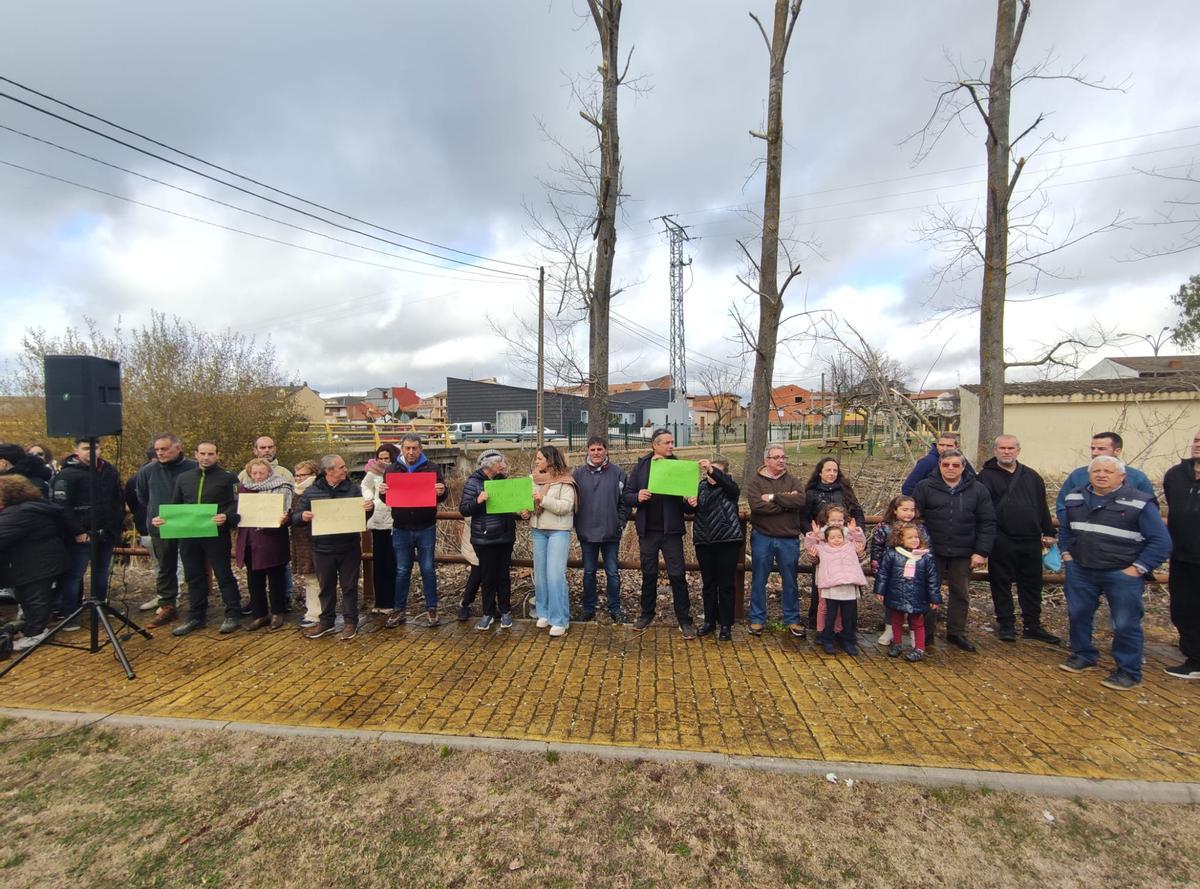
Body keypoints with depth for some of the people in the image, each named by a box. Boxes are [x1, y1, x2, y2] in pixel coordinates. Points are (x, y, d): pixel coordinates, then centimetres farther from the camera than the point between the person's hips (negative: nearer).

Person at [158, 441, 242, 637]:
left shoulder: (228, 477, -1)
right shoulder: (183, 478, 14)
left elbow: (236, 504, -8)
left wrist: (226, 517, -28)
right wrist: (161, 518, 1)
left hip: (217, 534, -5)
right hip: (188, 535, 5)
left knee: (224, 575, 0)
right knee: (194, 577, 13)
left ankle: (233, 615, 9)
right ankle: (195, 617, 24)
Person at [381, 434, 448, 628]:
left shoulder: (432, 468, -1)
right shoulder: (392, 469, 4)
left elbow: (442, 496, 0)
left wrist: (442, 491, -24)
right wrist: (382, 492, -17)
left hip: (426, 528, -1)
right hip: (401, 529, 1)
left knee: (428, 570, 7)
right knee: (402, 571, 11)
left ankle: (431, 608, 19)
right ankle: (399, 610, 22)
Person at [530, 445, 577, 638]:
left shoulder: (564, 481, -10)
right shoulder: (535, 479, 8)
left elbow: (566, 506, -18)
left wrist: (544, 499, -23)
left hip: (558, 531, -6)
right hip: (538, 530, 6)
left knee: (555, 575, -8)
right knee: (540, 573, 11)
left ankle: (559, 619, 1)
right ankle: (544, 613, 25)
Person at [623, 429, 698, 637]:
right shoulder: (641, 467, 2)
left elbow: (686, 500, 1)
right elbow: (627, 496, 2)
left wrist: (691, 503, -21)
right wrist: (637, 497, -19)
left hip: (671, 530, -1)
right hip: (648, 531, 1)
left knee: (677, 575, 0)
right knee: (649, 574, 13)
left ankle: (684, 619, 11)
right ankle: (647, 614, 29)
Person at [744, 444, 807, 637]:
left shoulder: (793, 481, 6)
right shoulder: (755, 482, -2)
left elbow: (801, 500, -15)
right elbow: (757, 505, -20)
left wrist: (773, 497, -16)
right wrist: (786, 502, -15)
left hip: (789, 538, 2)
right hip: (762, 537, -2)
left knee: (790, 581, 11)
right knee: (759, 580, 8)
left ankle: (792, 619, 26)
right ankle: (756, 619, 20)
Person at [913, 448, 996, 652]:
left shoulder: (978, 491, 2)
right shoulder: (925, 487, -4)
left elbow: (987, 524, 2)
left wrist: (982, 551, -5)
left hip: (963, 555, 2)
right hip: (932, 551, -2)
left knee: (961, 594, 13)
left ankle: (956, 633, 30)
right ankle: (925, 633, 19)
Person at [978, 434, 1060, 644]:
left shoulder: (1031, 476, 14)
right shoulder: (987, 476, -2)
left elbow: (1042, 506, 17)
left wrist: (1048, 532, 14)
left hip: (1031, 540, 5)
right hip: (1001, 542, -4)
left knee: (1032, 584, 12)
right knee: (1001, 584, 4)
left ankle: (1032, 625, 24)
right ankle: (1006, 625, 15)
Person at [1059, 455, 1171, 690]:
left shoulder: (1139, 503, -11)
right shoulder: (1075, 498, 5)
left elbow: (1161, 541, -9)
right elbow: (1065, 529, 20)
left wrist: (1137, 568, -13)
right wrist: (1066, 553, 10)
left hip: (1122, 574, -5)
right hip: (1080, 571, 5)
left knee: (1125, 624, 2)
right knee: (1078, 615, 14)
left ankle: (1129, 672, 19)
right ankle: (1083, 655, 33)